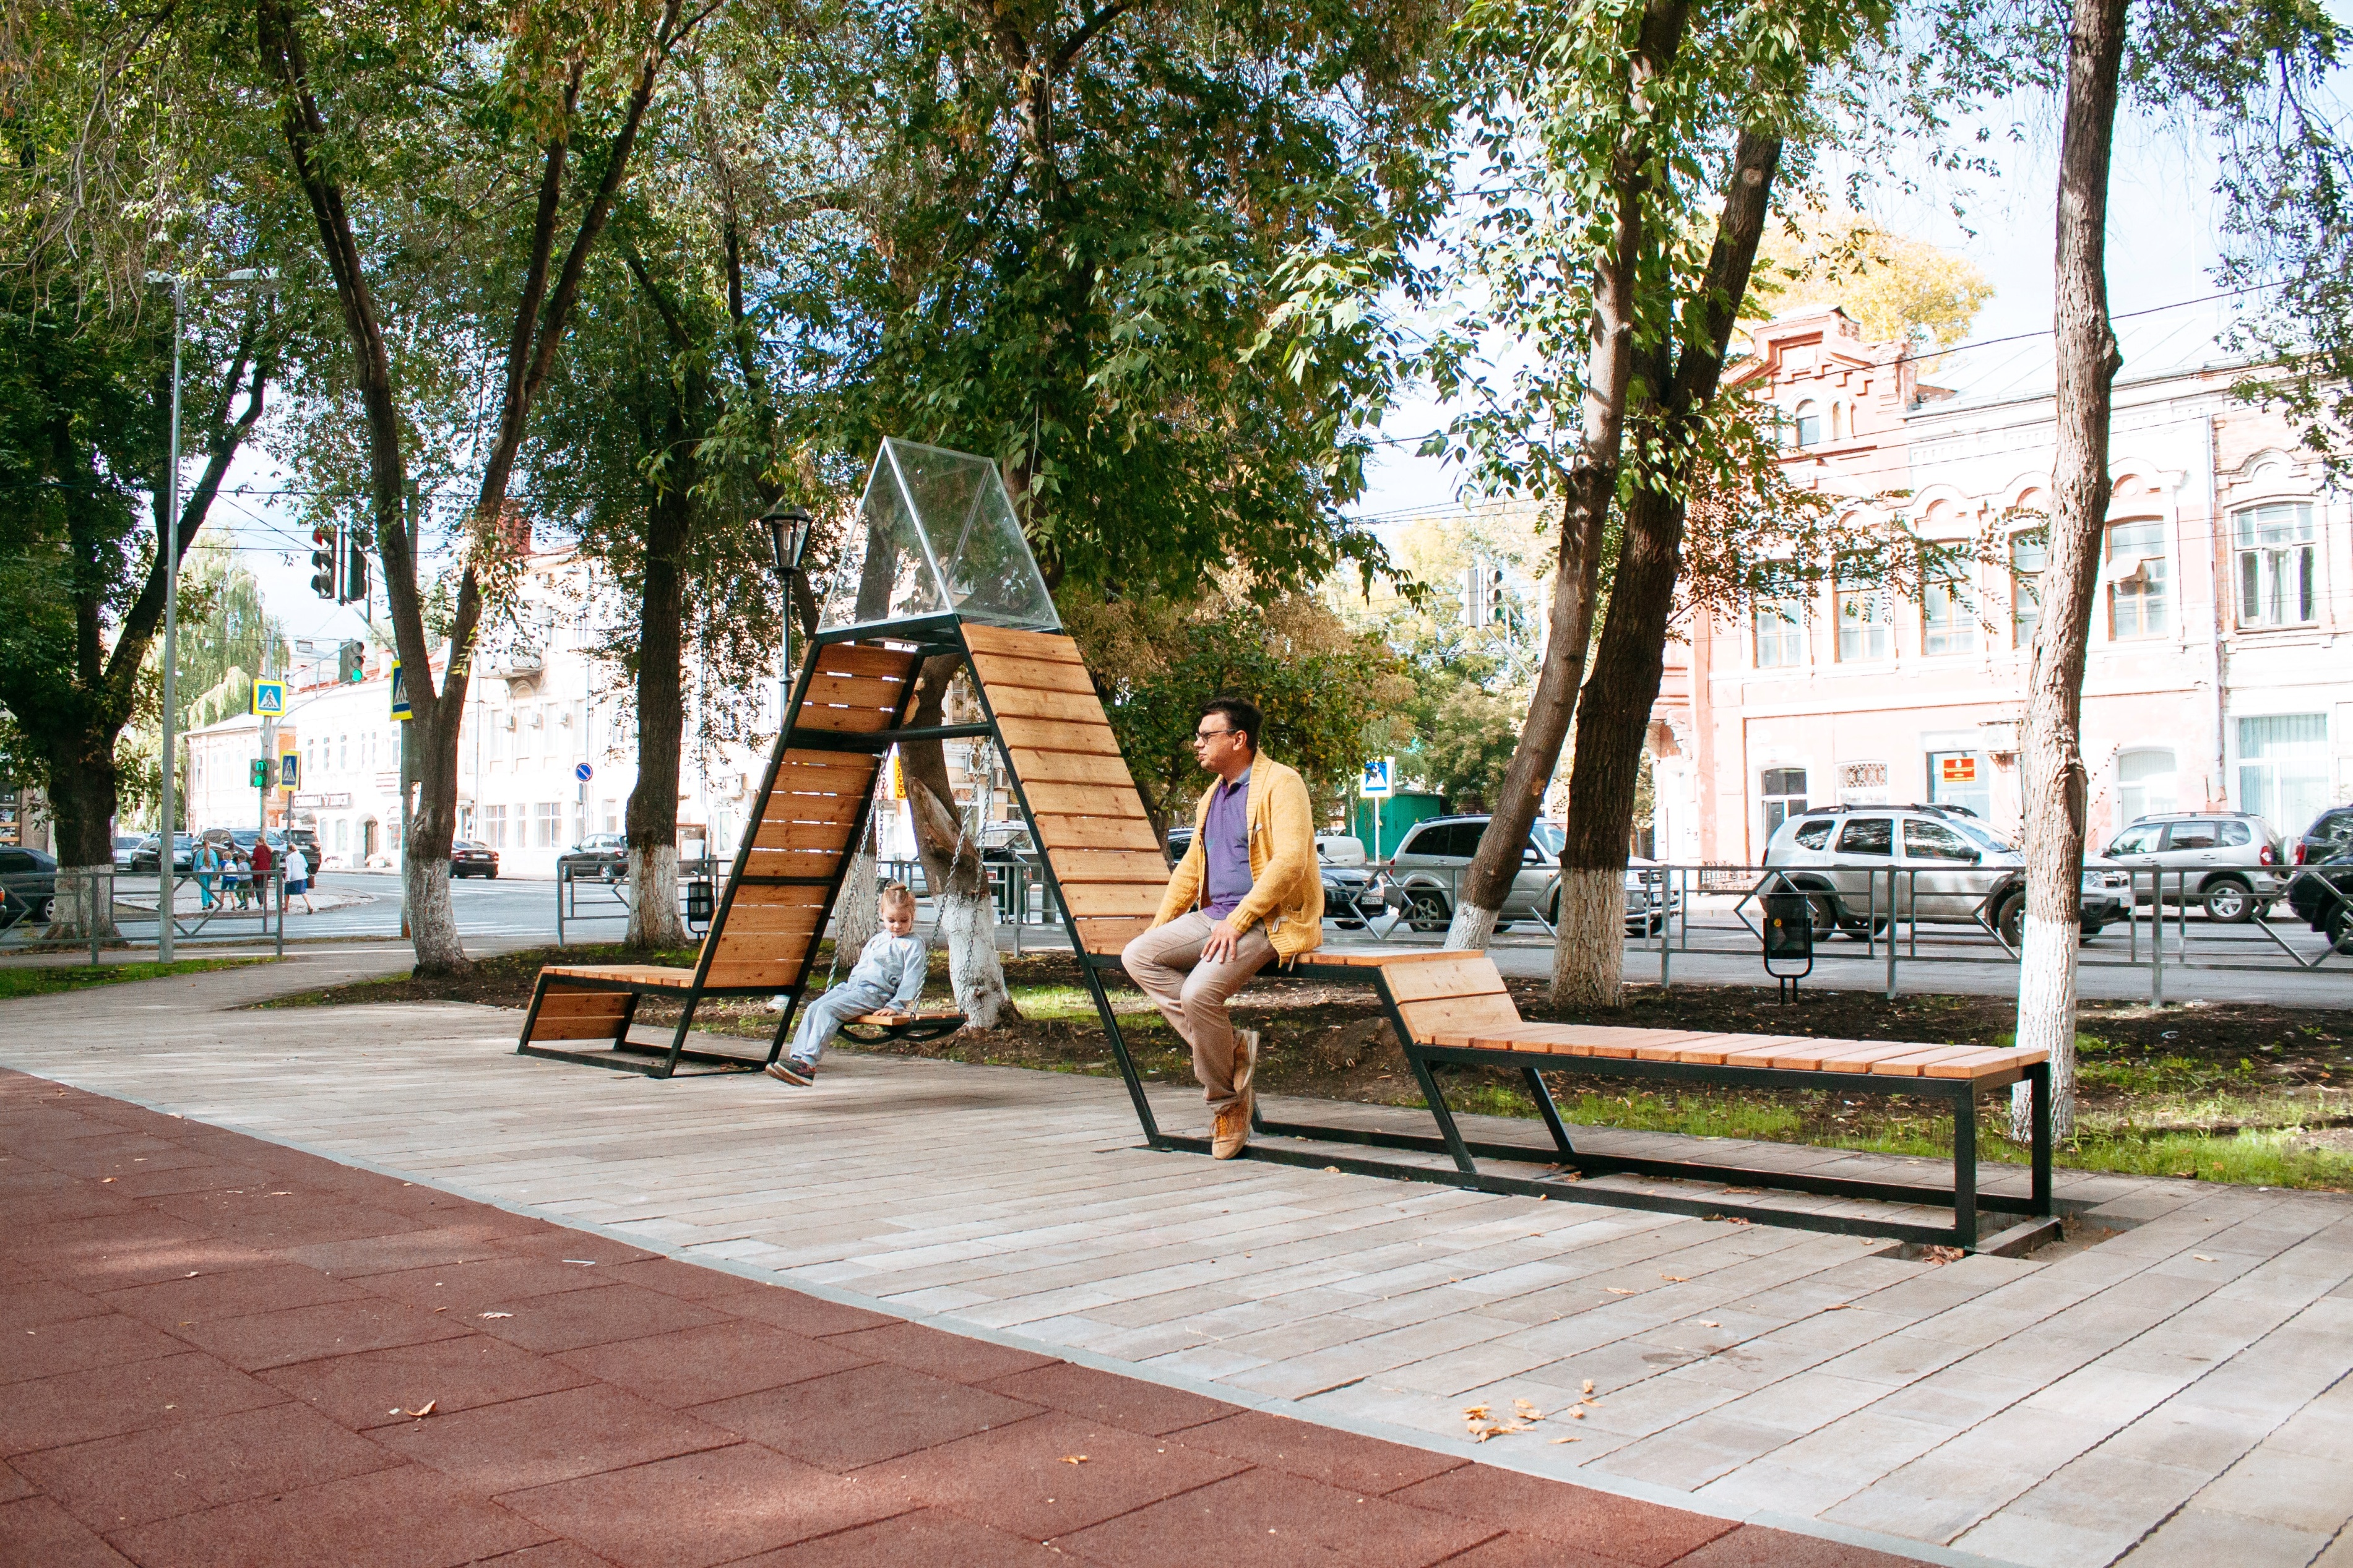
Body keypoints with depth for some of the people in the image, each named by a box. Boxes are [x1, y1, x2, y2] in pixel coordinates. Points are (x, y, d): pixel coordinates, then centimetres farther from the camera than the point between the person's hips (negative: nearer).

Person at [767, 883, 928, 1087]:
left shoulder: (913, 946, -1)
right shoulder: (877, 939, 23)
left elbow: (911, 979, -8)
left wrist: (896, 1005, -15)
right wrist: (850, 983, 22)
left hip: (876, 992, -8)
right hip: (851, 985, 8)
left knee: (827, 1009, -26)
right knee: (814, 1008, -12)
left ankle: (808, 1063, -33)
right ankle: (797, 1057, -17)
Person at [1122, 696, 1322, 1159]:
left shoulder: (1280, 783, -8)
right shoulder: (1212, 796, 20)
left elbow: (1290, 861, -20)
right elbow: (1190, 867, 25)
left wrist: (1238, 920, -24)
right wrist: (1159, 926, 14)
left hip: (1268, 922, -9)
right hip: (1214, 917, 9)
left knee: (1200, 992, -29)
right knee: (1137, 957, -9)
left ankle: (1227, 1101, -5)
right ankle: (1227, 1049, -9)